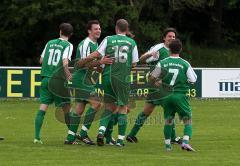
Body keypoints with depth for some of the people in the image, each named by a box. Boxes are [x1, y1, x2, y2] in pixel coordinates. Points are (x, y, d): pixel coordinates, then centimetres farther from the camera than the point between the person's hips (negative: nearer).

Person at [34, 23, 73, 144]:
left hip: (45, 78, 4)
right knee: (66, 108, 6)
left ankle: (37, 136, -9)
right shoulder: (68, 45, -2)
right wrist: (68, 75, -8)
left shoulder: (50, 43, 12)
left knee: (42, 108, -1)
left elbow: (41, 60, 17)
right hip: (58, 80, -4)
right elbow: (65, 62, -16)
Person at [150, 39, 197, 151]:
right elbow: (193, 80, -2)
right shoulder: (185, 64, -5)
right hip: (180, 95, -2)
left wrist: (159, 82, 24)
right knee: (188, 120, 4)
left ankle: (167, 144, 15)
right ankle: (186, 141, -16)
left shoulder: (162, 63, -1)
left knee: (168, 120, 15)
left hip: (166, 95, 3)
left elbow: (152, 78, 3)